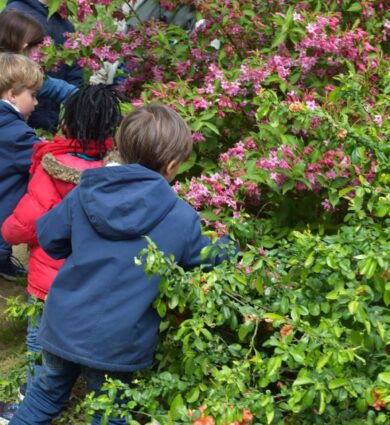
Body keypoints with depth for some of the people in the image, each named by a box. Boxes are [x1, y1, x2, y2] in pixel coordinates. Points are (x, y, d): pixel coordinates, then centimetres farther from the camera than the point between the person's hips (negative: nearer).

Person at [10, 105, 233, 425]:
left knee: (47, 394, 26)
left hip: (63, 326, 3)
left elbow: (48, 236, 5)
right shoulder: (182, 218, -11)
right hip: (117, 343, -3)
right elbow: (210, 259, 6)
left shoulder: (86, 192, -5)